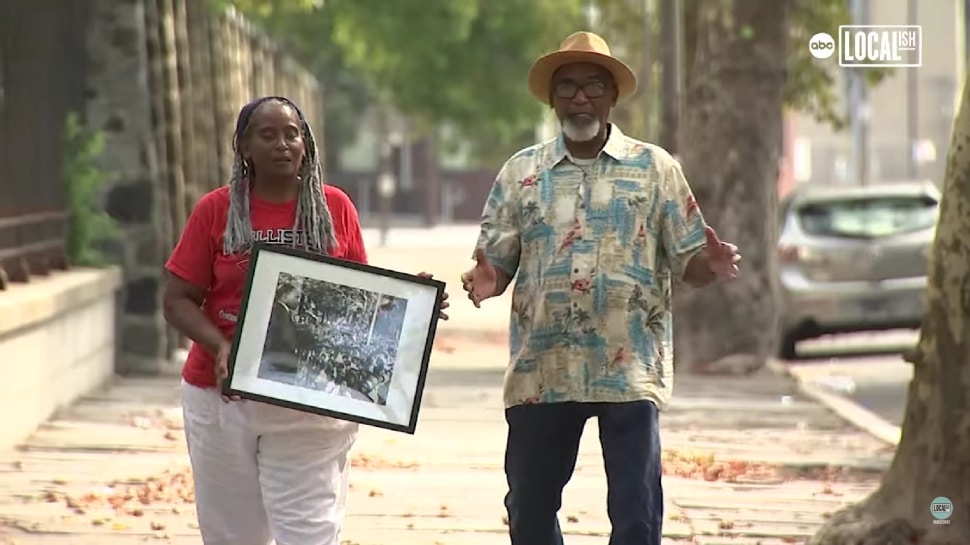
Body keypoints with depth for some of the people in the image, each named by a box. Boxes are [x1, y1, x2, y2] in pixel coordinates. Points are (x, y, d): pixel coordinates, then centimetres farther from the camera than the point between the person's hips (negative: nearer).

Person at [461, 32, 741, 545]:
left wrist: (713, 265, -18)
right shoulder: (521, 173, 9)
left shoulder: (655, 169, 5)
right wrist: (484, 281, -14)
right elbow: (496, 262, 9)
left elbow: (688, 262, 4)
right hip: (541, 372, 2)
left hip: (630, 368, -2)